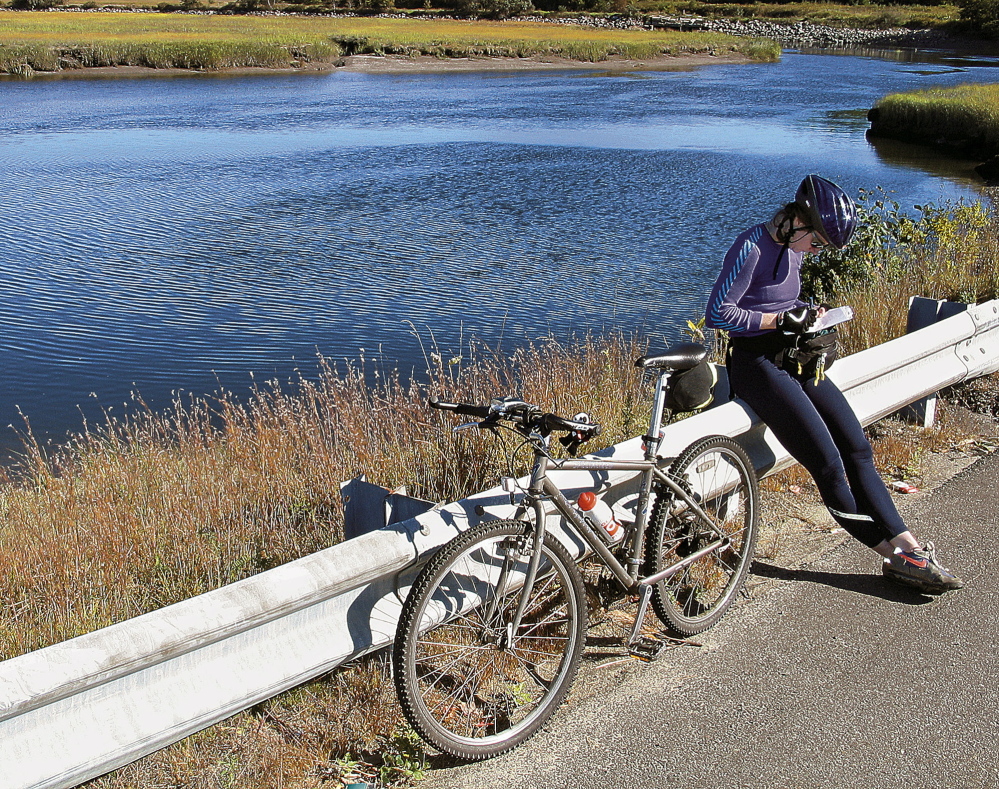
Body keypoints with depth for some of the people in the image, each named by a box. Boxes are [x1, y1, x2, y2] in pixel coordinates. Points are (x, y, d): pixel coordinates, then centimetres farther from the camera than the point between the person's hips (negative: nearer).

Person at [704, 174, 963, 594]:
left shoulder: (794, 248, 10)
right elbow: (718, 314, -18)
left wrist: (807, 311, 5)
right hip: (757, 363, -8)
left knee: (858, 449, -3)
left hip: (794, 358, 9)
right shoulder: (752, 248, -15)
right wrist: (781, 319, -18)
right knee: (828, 464, -14)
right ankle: (898, 556, -1)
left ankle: (908, 546, -1)